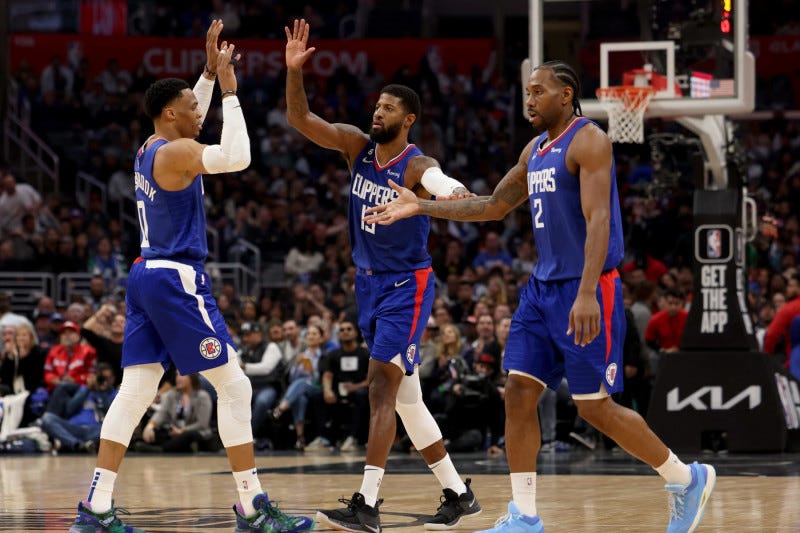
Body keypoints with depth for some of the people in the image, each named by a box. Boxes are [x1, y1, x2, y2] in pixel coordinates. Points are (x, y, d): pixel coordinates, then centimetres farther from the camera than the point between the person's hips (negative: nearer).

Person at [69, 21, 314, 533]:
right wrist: (228, 88, -18)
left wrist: (210, 73, 27)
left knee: (135, 390, 6)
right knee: (234, 386, -5)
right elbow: (237, 157, -27)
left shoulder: (150, 148, 13)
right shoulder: (174, 153, -14)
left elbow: (191, 118, 35)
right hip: (177, 279, -9)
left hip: (146, 275, 9)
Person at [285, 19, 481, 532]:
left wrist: (455, 197, -61)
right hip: (370, 283, 7)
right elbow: (300, 119, -4)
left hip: (407, 286, -7)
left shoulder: (417, 166, -16)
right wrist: (294, 70, -19)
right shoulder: (358, 145, 2)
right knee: (405, 394, 11)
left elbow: (447, 186, -37)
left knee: (382, 386, -17)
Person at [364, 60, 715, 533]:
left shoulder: (588, 141, -13)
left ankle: (689, 479, 11)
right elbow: (494, 206, 25)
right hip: (544, 286, 9)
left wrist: (587, 294, -32)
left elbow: (598, 219, -22)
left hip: (587, 289, -9)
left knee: (595, 405, -6)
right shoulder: (535, 150, 15)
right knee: (519, 392, 0)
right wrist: (421, 207, 17)